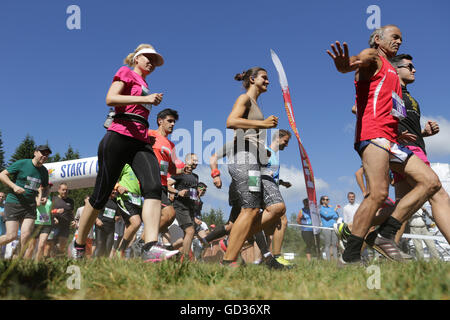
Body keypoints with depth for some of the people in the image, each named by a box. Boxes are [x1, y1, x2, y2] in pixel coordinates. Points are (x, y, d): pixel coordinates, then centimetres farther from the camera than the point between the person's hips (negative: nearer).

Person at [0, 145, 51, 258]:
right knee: (11, 236, -9)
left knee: (26, 235, -10)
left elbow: (46, 188, 23)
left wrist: (44, 196, 1)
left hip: (30, 206, 4)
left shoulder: (44, 171, 9)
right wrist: (14, 186, -17)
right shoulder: (22, 164, -6)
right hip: (13, 203, -4)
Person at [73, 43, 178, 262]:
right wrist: (145, 99, -14)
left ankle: (151, 248, -32)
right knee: (101, 194, 0)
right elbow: (110, 99, -10)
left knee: (153, 187, -19)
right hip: (120, 137, -7)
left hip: (141, 142, 7)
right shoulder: (126, 73, 8)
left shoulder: (144, 86, 30)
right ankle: (78, 246, 17)